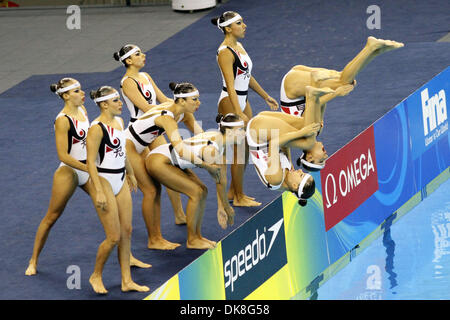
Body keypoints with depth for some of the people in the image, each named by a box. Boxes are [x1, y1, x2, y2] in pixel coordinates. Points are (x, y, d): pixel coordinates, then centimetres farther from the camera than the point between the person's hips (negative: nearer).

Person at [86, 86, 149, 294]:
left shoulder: (119, 121, 8)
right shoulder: (97, 128, -18)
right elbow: (91, 162, -20)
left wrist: (130, 173, 32)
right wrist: (99, 192, -24)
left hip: (120, 181, 9)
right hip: (104, 182, -8)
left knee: (126, 232, 9)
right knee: (114, 237, -5)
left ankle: (127, 281, 15)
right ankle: (96, 276, 15)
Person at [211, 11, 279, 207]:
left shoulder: (238, 47, 9)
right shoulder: (225, 52, -20)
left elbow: (248, 77, 21)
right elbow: (230, 86, -26)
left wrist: (266, 97, 26)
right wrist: (239, 114, -31)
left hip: (243, 101, 10)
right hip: (230, 103, -10)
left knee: (246, 147, 15)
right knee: (238, 150, -2)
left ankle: (233, 191, 26)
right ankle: (239, 198, 8)